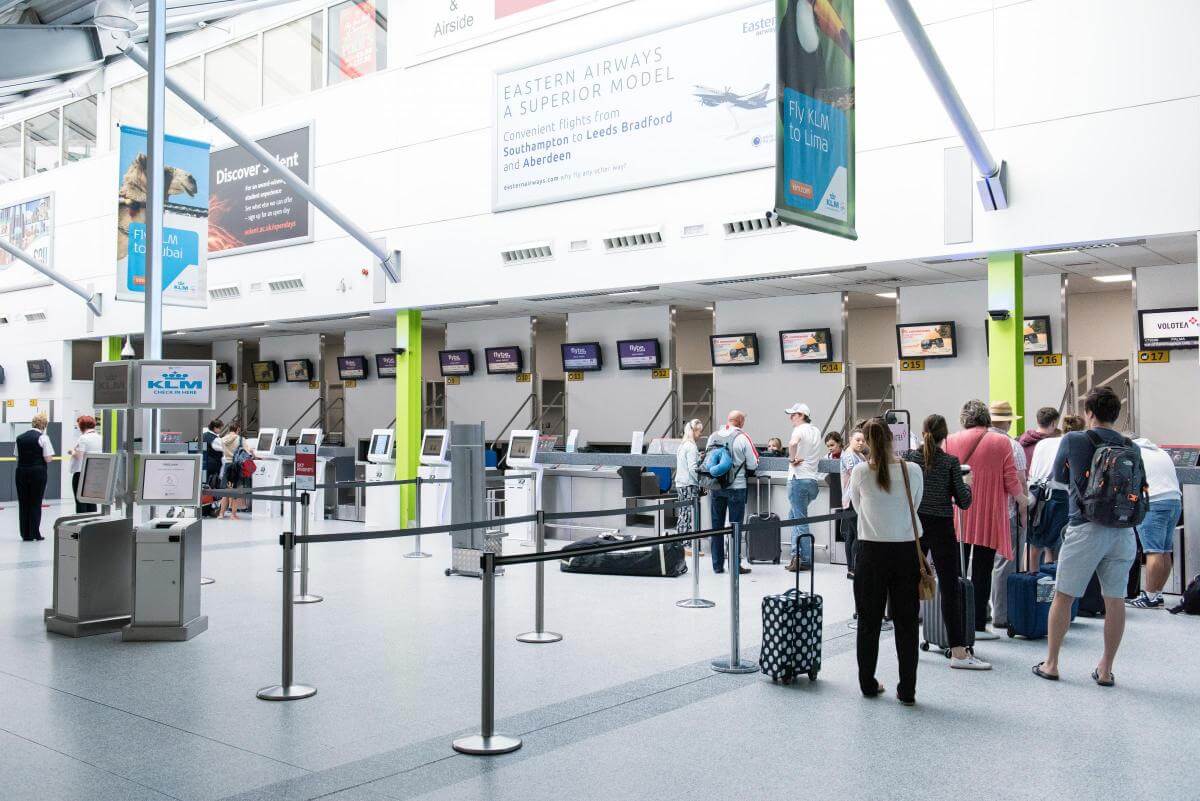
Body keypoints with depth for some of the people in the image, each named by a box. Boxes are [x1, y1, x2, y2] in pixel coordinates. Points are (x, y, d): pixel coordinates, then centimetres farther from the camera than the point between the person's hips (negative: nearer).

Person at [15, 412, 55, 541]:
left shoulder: (20, 438, 7)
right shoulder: (43, 438, -9)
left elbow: (17, 457, 7)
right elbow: (48, 459, -11)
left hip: (21, 471, 4)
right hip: (37, 472, -4)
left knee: (23, 503, 9)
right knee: (36, 503, 3)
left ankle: (25, 534, 11)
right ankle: (34, 534, 4)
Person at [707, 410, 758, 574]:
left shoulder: (713, 436, 3)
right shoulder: (743, 438, -9)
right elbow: (753, 465, -6)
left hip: (715, 487, 4)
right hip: (736, 487, -4)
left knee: (717, 525, 11)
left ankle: (717, 565, 15)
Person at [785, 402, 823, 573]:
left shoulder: (800, 430, -11)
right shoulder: (816, 431, 14)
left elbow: (792, 443, -33)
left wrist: (792, 459, -18)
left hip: (799, 479, -8)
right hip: (812, 479, 8)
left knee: (800, 519, -3)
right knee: (794, 515, 18)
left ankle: (805, 560, 0)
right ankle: (796, 554, 16)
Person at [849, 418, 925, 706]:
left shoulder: (860, 472, -7)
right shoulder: (913, 471, -5)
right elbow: (915, 504, 11)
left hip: (872, 552, 0)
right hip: (907, 550, 1)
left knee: (869, 621, 12)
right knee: (906, 622, 8)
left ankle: (868, 684, 21)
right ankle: (907, 690, 10)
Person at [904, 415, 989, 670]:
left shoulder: (909, 457, 0)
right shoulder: (950, 462, -7)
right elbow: (963, 502, -7)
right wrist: (967, 485, 12)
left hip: (914, 525, 3)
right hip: (941, 528, -3)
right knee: (950, 589, -3)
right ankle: (958, 651, -5)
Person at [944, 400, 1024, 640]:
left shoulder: (950, 441, 0)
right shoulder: (1001, 442, -5)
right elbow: (1011, 482, -5)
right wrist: (1022, 497, 13)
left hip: (957, 518, 2)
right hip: (988, 518, -2)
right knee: (982, 571, 4)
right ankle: (978, 625, 6)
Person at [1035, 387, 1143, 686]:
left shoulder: (1073, 440, -3)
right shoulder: (1131, 447, 6)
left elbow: (1059, 476, 12)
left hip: (1085, 529, -3)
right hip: (1123, 530, 3)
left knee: (1063, 597, 8)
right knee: (1115, 600, 9)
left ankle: (1050, 664, 15)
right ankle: (1106, 670, 16)